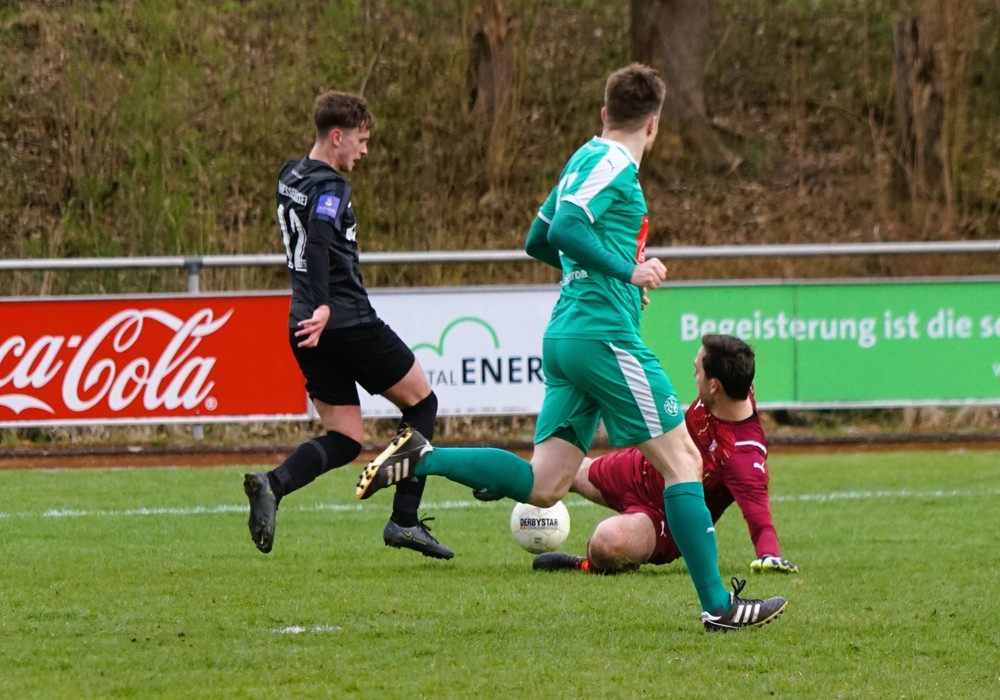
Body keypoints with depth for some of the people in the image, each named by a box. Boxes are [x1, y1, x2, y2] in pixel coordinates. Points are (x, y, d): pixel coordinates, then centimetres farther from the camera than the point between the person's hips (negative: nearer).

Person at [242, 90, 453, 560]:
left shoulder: (290, 179, 15)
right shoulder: (330, 187, -13)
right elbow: (319, 242, -29)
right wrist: (323, 306, -38)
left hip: (306, 328, 8)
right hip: (348, 323, -8)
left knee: (345, 440, 10)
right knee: (421, 402, 10)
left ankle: (273, 485, -17)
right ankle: (404, 520, 3)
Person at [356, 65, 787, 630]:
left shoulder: (586, 160, 20)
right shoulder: (613, 164, -8)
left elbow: (538, 241, 30)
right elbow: (565, 229, -22)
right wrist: (626, 270, -18)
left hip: (565, 338, 9)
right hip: (605, 335, -9)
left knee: (543, 485, 4)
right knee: (681, 457, -2)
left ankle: (421, 458, -4)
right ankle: (718, 603, -2)